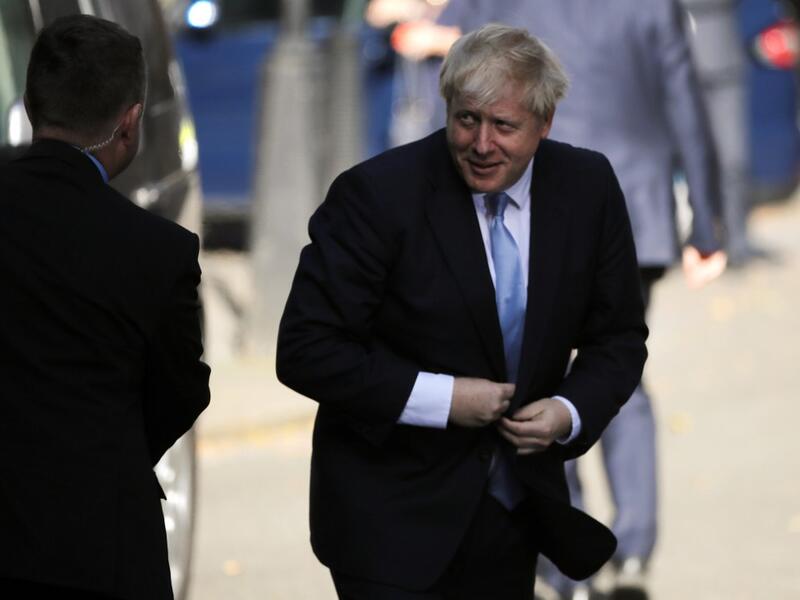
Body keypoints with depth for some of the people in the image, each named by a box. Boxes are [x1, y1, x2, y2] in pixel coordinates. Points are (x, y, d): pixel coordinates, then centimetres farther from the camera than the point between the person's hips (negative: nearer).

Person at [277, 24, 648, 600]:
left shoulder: (589, 186, -3)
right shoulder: (378, 194, -16)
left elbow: (618, 337, 7)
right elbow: (305, 351, -16)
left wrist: (572, 412, -13)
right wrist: (440, 398, -21)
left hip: (516, 506, 5)